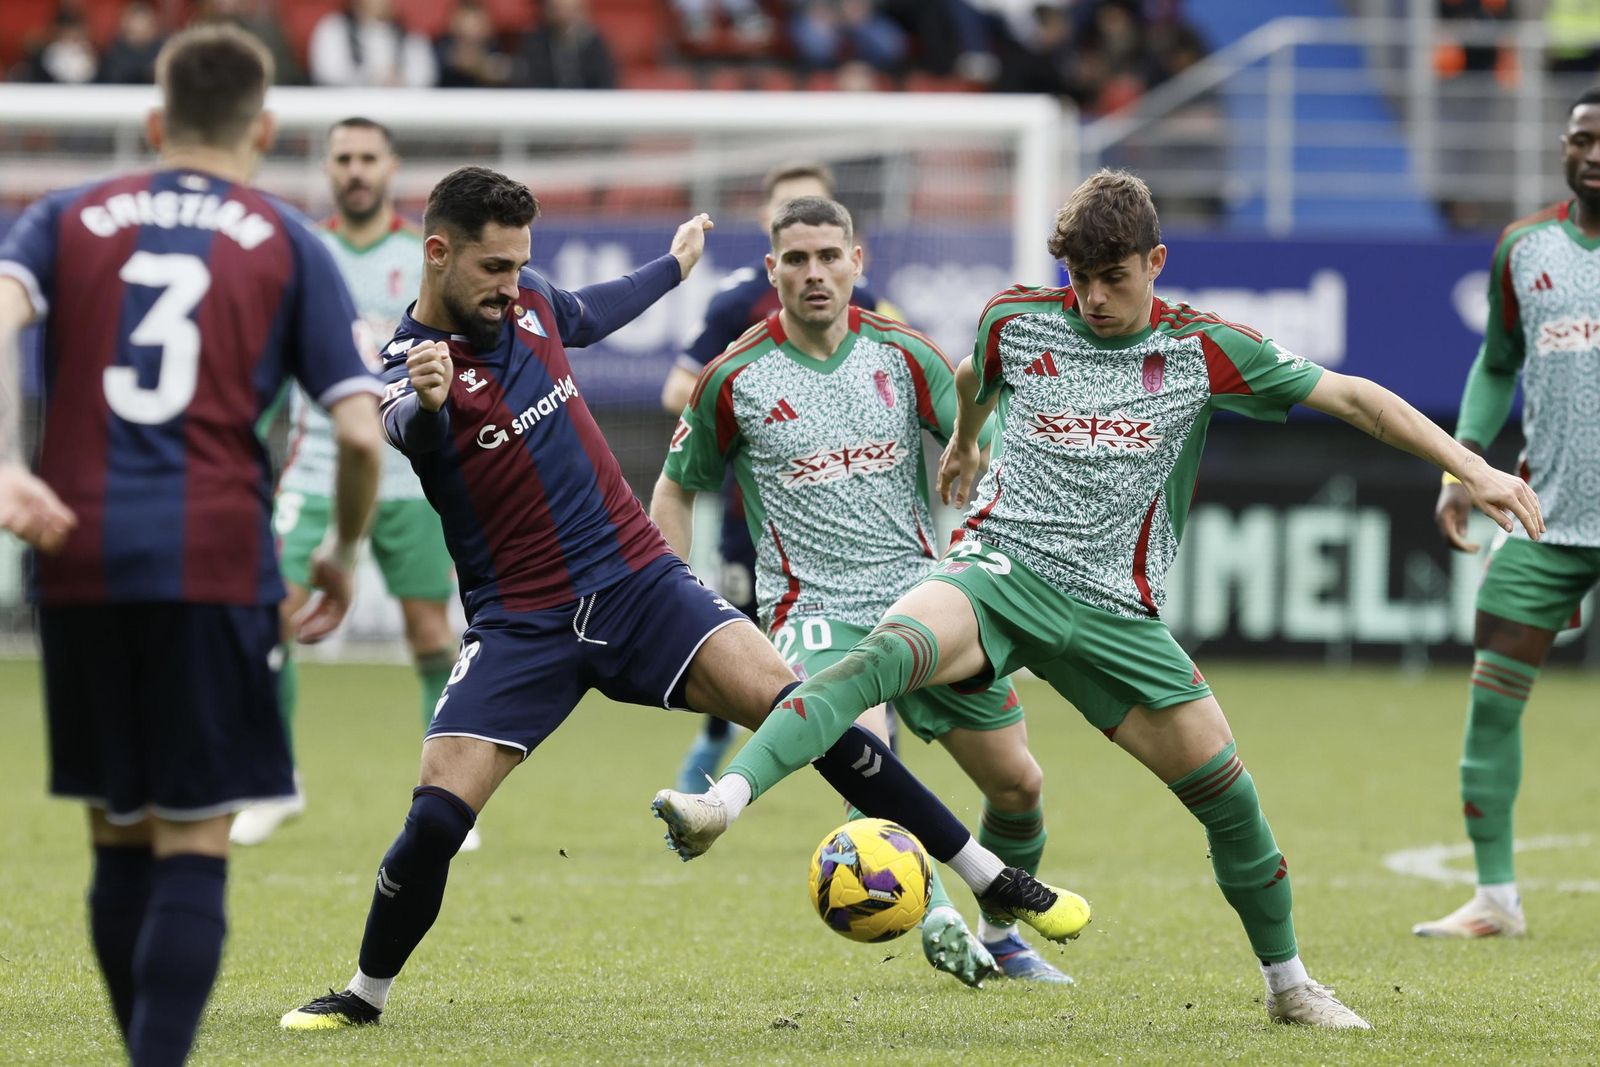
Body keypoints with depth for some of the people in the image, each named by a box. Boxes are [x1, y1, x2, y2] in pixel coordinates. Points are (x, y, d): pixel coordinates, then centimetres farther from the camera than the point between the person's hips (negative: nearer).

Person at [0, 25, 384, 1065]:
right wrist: (344, 553, 19)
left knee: (119, 840, 14)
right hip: (216, 561, -2)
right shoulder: (287, 245, 10)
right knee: (193, 850, -3)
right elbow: (361, 432, 2)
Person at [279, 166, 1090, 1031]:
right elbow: (404, 434, -38)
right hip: (523, 624, -3)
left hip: (637, 581, 3)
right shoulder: (407, 366, -12)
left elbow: (588, 316, 30)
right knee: (437, 818, -15)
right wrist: (428, 403, -62)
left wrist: (674, 266, 46)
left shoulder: (527, 303, 5)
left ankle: (992, 879, -10)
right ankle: (365, 995, 12)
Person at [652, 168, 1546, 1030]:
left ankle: (1288, 982, 21)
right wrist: (964, 445, 46)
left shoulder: (1204, 351, 0)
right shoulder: (1017, 323, 3)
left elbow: (1352, 397, 0)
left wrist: (1474, 469, -5)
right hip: (1000, 569, -1)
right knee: (890, 650, -34)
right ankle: (724, 801, -50)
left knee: (1228, 793, -1)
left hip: (1114, 608, 1)